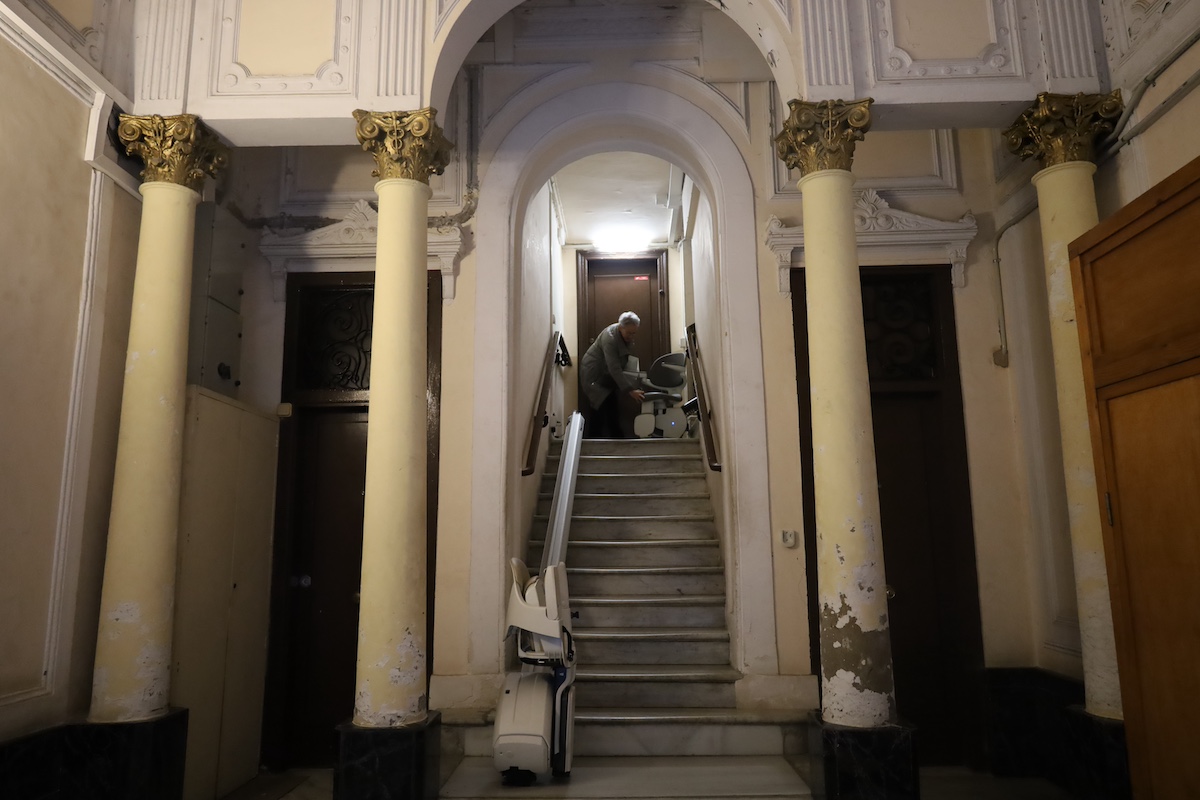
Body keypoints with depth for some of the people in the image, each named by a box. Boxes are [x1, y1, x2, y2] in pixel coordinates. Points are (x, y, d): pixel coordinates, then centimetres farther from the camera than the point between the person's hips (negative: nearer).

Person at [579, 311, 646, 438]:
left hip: (606, 376, 8)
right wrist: (630, 391, -39)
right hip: (594, 376, -8)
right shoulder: (610, 338, -30)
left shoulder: (627, 334, -3)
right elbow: (614, 369, -35)